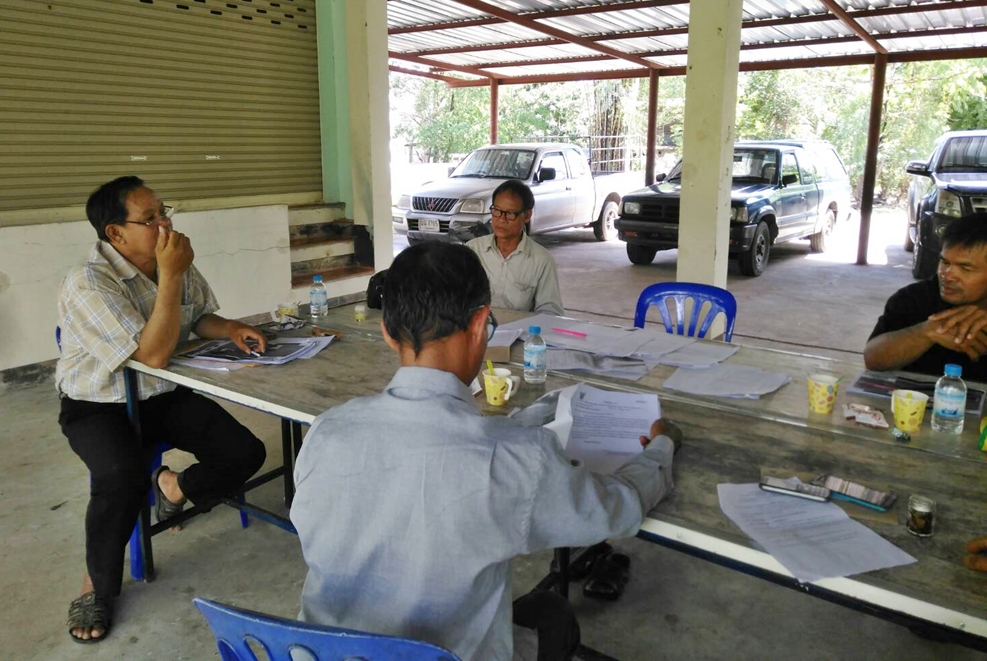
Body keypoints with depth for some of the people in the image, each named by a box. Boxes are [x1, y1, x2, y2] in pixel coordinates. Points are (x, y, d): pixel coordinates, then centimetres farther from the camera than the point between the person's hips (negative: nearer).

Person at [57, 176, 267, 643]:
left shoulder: (176, 262, -4)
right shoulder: (89, 285, -25)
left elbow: (200, 315, 11)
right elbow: (153, 354, -31)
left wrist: (231, 329, -11)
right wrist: (169, 276, -32)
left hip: (164, 395, 6)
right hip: (100, 406, -5)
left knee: (246, 453, -11)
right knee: (123, 478, -34)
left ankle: (173, 486, 19)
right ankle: (97, 587, -7)